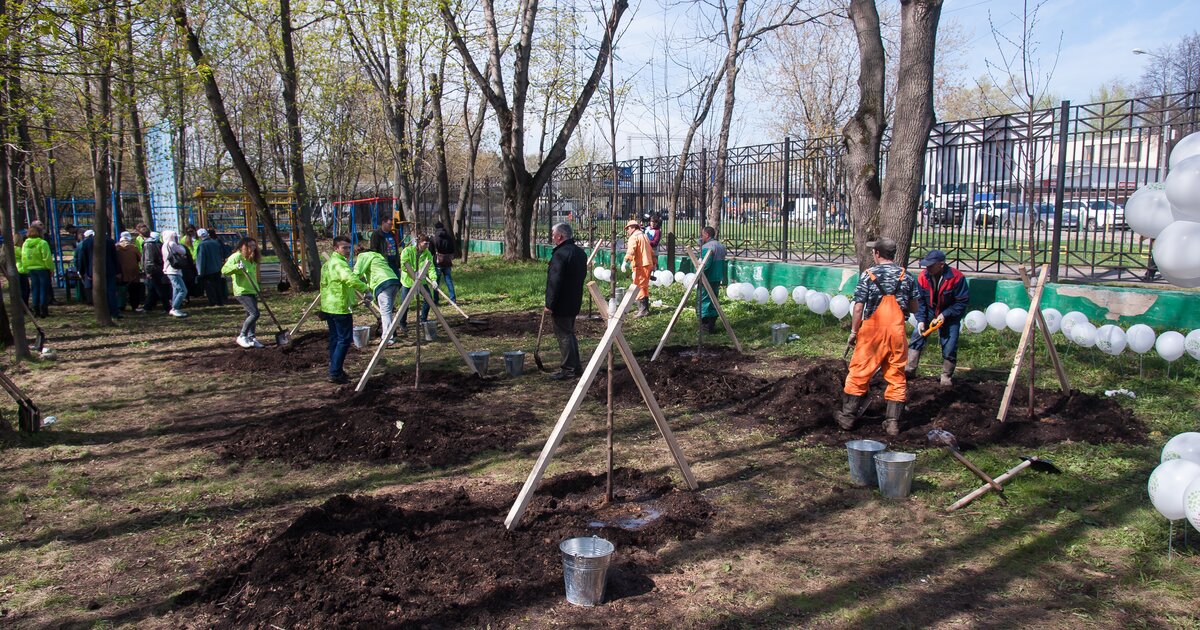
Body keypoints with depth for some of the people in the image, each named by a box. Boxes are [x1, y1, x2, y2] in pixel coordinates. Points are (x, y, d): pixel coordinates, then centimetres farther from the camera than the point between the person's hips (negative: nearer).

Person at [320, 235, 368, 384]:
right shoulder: (340, 263, -17)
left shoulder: (327, 263, 15)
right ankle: (335, 373, -8)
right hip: (340, 307, -10)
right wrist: (365, 288, -22)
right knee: (344, 339, -6)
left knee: (334, 338, 15)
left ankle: (334, 370, 19)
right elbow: (351, 280, -35)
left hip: (328, 306, 10)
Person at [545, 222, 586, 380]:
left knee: (563, 335, -2)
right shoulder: (580, 253, 10)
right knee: (570, 333, 19)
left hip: (561, 304, -9)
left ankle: (568, 369, 2)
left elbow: (555, 282, -24)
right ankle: (575, 366, 24)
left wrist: (549, 304, -19)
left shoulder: (560, 254, -21)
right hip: (574, 302, 9)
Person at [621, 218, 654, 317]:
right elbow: (651, 251, 26)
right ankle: (645, 308, 23)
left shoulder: (634, 237, -8)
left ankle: (643, 310, -11)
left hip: (640, 265, -9)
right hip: (648, 264, 9)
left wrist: (625, 262, -30)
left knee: (639, 287, -8)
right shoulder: (644, 236, 21)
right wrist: (654, 263, 32)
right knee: (644, 287, 17)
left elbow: (630, 251, -24)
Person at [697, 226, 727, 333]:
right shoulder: (721, 246, 12)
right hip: (717, 279, 8)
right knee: (714, 301, 14)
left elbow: (705, 265, -23)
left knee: (703, 301, 0)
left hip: (707, 279, -8)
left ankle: (705, 325, -1)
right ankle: (712, 324, 16)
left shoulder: (706, 247, -16)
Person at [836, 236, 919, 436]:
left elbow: (858, 308, -10)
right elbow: (914, 308, 8)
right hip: (897, 332, 3)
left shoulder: (868, 275, -8)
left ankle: (848, 416, 16)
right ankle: (893, 422, 12)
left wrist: (853, 332, 0)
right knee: (896, 376, 11)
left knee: (859, 374, 8)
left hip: (872, 331, -3)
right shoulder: (907, 276, 3)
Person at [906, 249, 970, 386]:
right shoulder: (923, 277, -15)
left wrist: (944, 315, -23)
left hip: (950, 316, -3)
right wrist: (921, 320, -16)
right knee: (917, 337, -6)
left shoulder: (956, 277, -24)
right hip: (929, 313, 3)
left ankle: (946, 376, 12)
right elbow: (920, 301, -7)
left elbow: (962, 301, -17)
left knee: (949, 347, -4)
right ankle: (910, 370, 2)